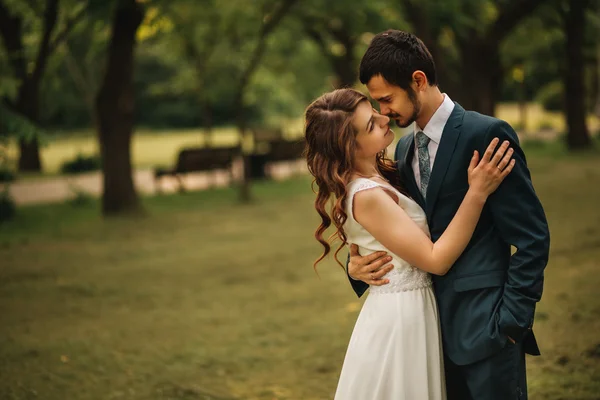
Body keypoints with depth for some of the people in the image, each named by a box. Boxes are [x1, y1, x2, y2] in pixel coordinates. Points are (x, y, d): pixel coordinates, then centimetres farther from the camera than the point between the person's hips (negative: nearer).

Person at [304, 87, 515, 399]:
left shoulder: (380, 176, 4)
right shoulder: (367, 196, -24)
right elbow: (437, 260, -22)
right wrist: (477, 192, -25)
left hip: (408, 310, 9)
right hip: (400, 315, -9)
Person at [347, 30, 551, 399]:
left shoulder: (487, 134, -11)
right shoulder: (404, 150, 12)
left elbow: (531, 237, -12)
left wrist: (513, 318, -14)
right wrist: (358, 266, -2)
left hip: (484, 323, -7)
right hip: (434, 323, 7)